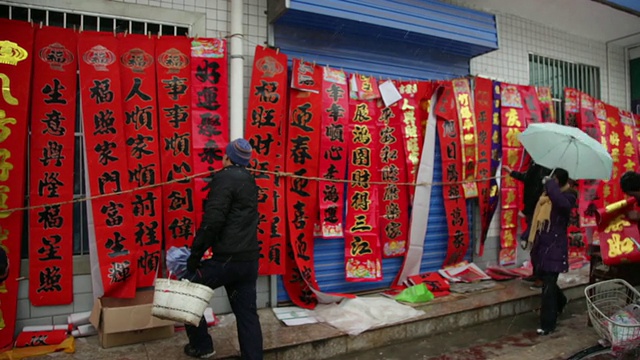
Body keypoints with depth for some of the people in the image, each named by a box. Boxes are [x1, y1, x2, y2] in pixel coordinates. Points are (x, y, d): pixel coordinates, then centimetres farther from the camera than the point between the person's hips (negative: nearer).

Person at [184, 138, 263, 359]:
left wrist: (194, 256, -13)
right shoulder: (248, 181, 16)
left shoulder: (224, 178, -10)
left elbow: (213, 221, -20)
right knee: (247, 313, 13)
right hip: (250, 258, 8)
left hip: (228, 258, -8)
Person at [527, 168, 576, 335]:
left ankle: (548, 323, 4)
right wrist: (531, 237, 20)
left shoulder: (568, 196, -13)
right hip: (542, 243, 8)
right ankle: (559, 302, 50)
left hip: (555, 246, -8)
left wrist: (550, 184, -26)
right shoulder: (546, 194, 9)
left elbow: (562, 202, -40)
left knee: (548, 285, -6)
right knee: (543, 277, 22)